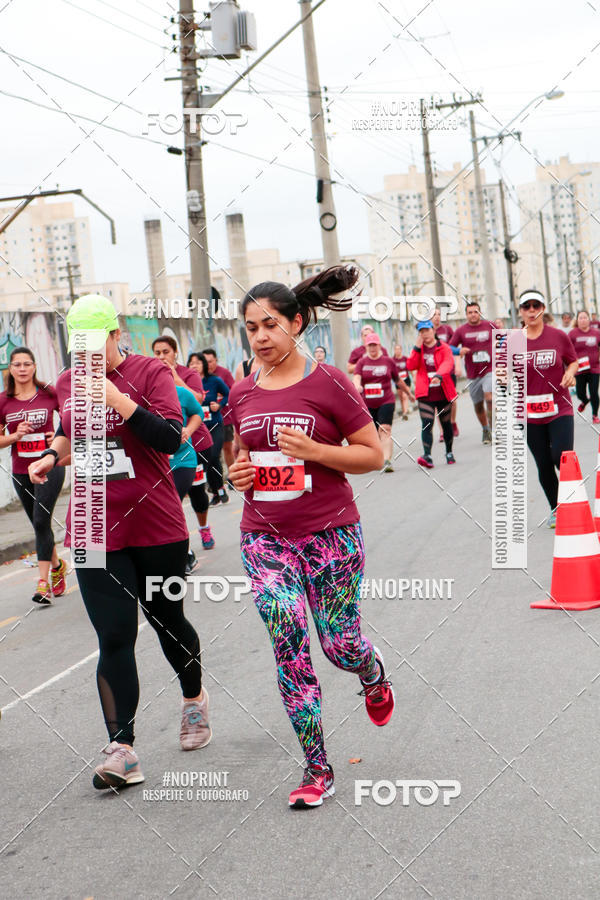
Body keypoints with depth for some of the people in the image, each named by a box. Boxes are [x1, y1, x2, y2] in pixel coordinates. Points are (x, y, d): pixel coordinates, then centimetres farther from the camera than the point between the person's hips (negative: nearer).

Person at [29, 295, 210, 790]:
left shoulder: (149, 372, -8)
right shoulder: (67, 382, 6)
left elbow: (171, 438, -19)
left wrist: (117, 398, -25)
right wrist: (51, 456, 5)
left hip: (156, 527, -2)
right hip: (96, 531, 3)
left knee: (167, 620, 15)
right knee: (114, 638, -5)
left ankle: (195, 698, 43)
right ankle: (122, 750, -5)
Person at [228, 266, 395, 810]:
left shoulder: (328, 383, -8)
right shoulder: (242, 393, 6)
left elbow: (373, 454, -5)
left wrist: (314, 451, -19)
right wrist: (238, 473, 0)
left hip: (330, 534, -3)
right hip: (265, 538, 3)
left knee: (340, 645, 6)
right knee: (291, 653, -4)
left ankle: (374, 674, 45)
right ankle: (317, 771, 7)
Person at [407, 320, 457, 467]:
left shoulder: (444, 348, -1)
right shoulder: (418, 349, 10)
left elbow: (447, 364, -19)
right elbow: (411, 365, -5)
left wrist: (439, 375, -39)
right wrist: (417, 347, -12)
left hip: (443, 393, -1)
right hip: (425, 394, 1)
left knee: (446, 423, 13)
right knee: (426, 425, -13)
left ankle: (449, 453, 30)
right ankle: (427, 456, -23)